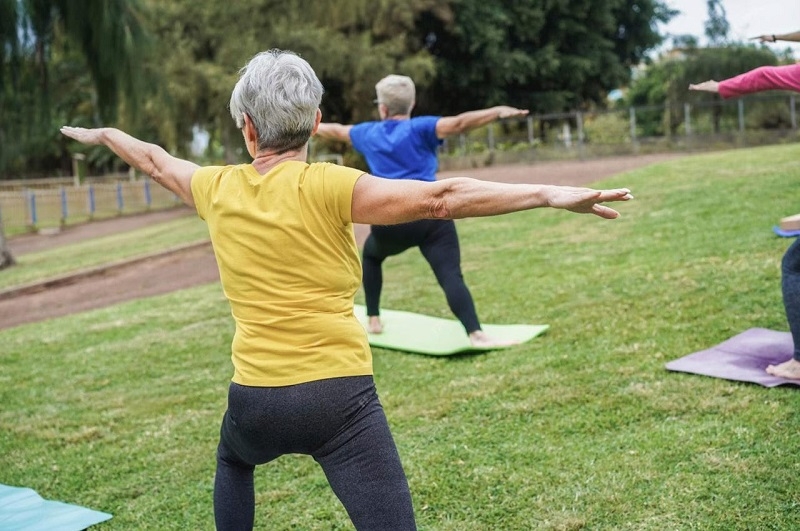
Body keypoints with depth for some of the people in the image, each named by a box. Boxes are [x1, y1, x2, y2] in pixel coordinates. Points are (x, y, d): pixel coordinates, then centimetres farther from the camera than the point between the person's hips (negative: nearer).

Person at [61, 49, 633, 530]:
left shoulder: (218, 188, 4)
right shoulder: (324, 187, -11)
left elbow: (156, 161, 25)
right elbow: (438, 198, -20)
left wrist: (103, 134, 45)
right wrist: (550, 194, -22)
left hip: (256, 399, 5)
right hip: (340, 395, -5)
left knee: (233, 460, 38)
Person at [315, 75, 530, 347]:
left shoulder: (369, 133, 17)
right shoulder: (420, 128, 4)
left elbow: (336, 131, 38)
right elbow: (458, 123, -15)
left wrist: (314, 127, 58)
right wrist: (498, 112, -23)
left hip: (389, 222, 3)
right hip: (431, 215, -3)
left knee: (370, 255, 34)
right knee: (450, 275, -14)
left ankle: (373, 321, 32)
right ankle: (476, 334, -34)